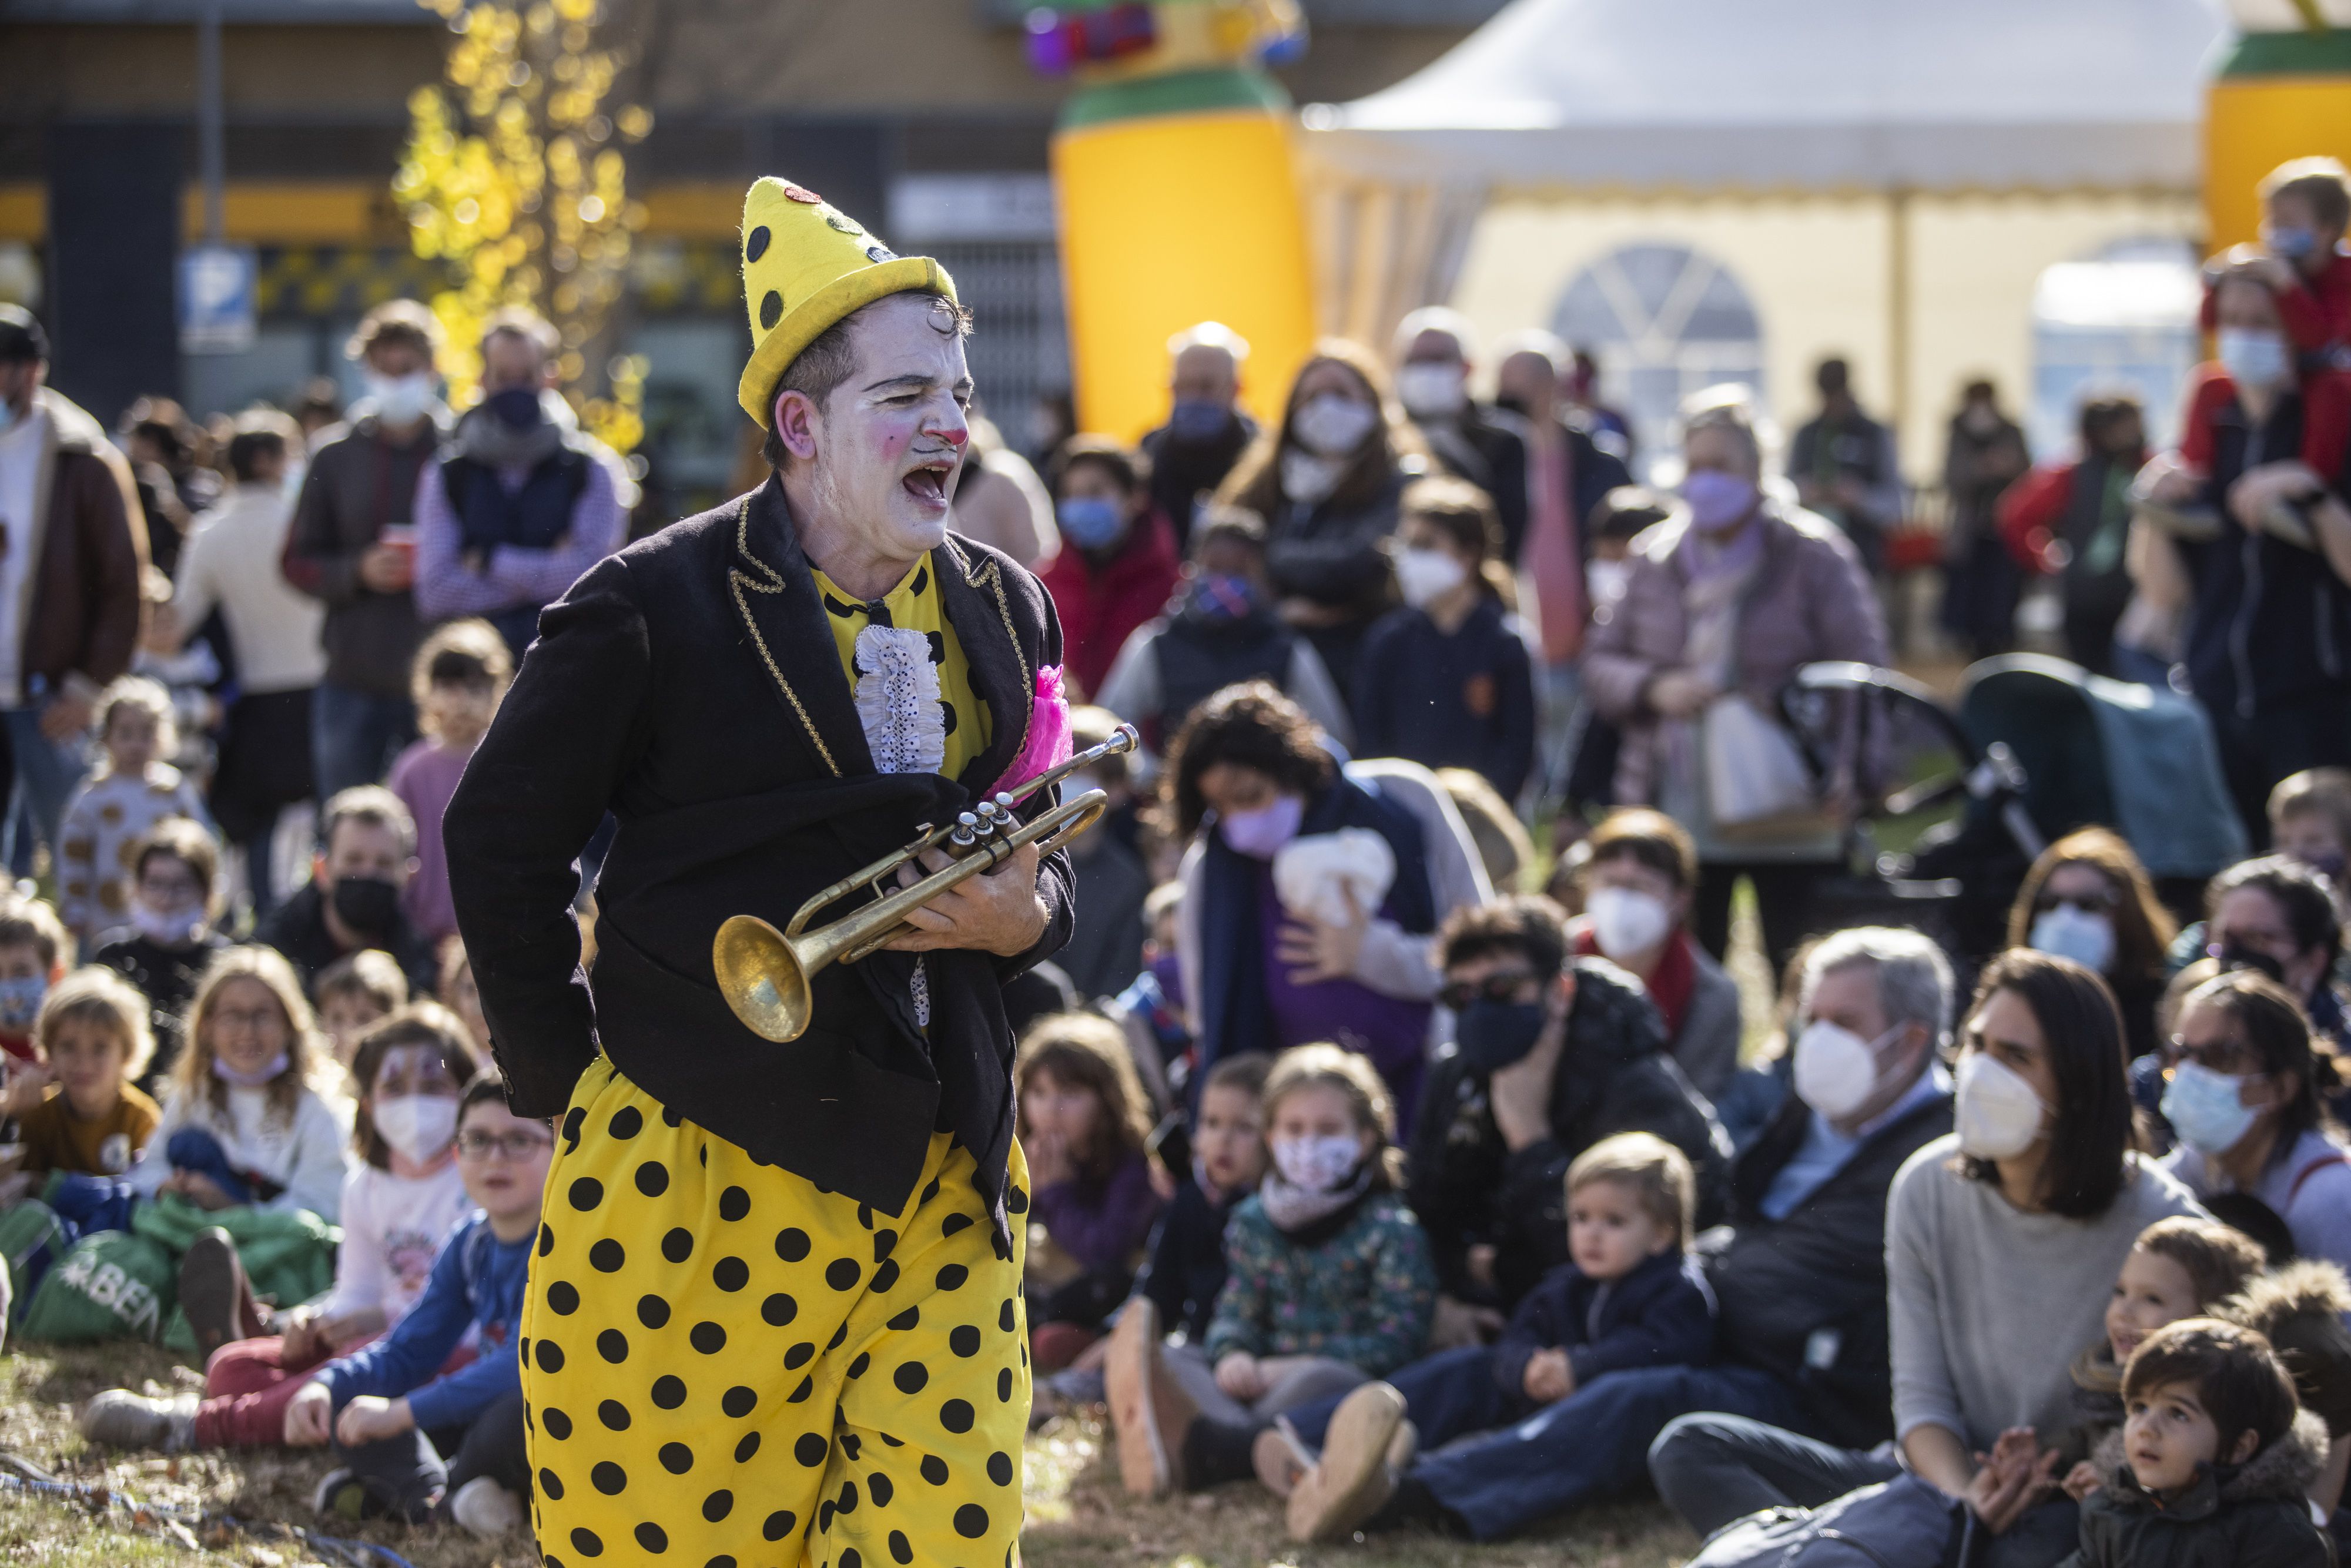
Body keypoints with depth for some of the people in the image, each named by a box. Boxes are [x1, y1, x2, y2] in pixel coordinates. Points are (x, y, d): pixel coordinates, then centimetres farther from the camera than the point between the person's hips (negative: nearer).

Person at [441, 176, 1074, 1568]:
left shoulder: (1007, 614, 11)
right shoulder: (657, 609, -5)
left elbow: (1049, 872, 21)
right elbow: (503, 840, 2)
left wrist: (1026, 916, -2)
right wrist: (568, 1077, 1)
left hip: (945, 1187, 4)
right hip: (698, 1177, -4)